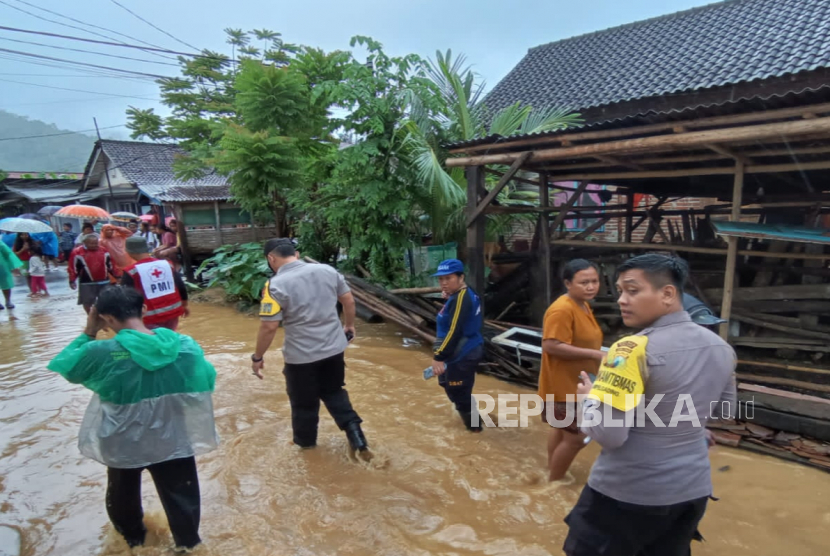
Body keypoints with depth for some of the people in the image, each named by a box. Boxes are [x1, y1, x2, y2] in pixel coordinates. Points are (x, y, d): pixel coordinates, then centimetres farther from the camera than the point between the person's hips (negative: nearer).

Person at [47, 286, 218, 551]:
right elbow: (206, 383, -4)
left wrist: (88, 333, 0)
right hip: (173, 440, 0)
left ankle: (133, 536, 55)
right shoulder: (185, 346, -16)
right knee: (180, 492, 21)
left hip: (123, 443, 0)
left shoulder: (101, 353, -22)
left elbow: (62, 366, -2)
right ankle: (187, 541, 39)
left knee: (124, 493, 31)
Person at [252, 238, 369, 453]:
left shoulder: (276, 285, -17)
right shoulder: (327, 270, -2)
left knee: (304, 401, 18)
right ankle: (354, 430, 16)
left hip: (301, 355, -4)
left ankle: (305, 442, 37)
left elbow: (269, 326, -17)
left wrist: (258, 356, -3)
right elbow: (349, 300, 5)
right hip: (334, 347, 5)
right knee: (334, 391, 25)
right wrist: (349, 326, 21)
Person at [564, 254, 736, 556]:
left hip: (626, 494, -7)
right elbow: (725, 411, 16)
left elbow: (608, 434, -26)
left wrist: (590, 396, -9)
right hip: (693, 490, 7)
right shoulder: (721, 348, -1)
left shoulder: (634, 350, -25)